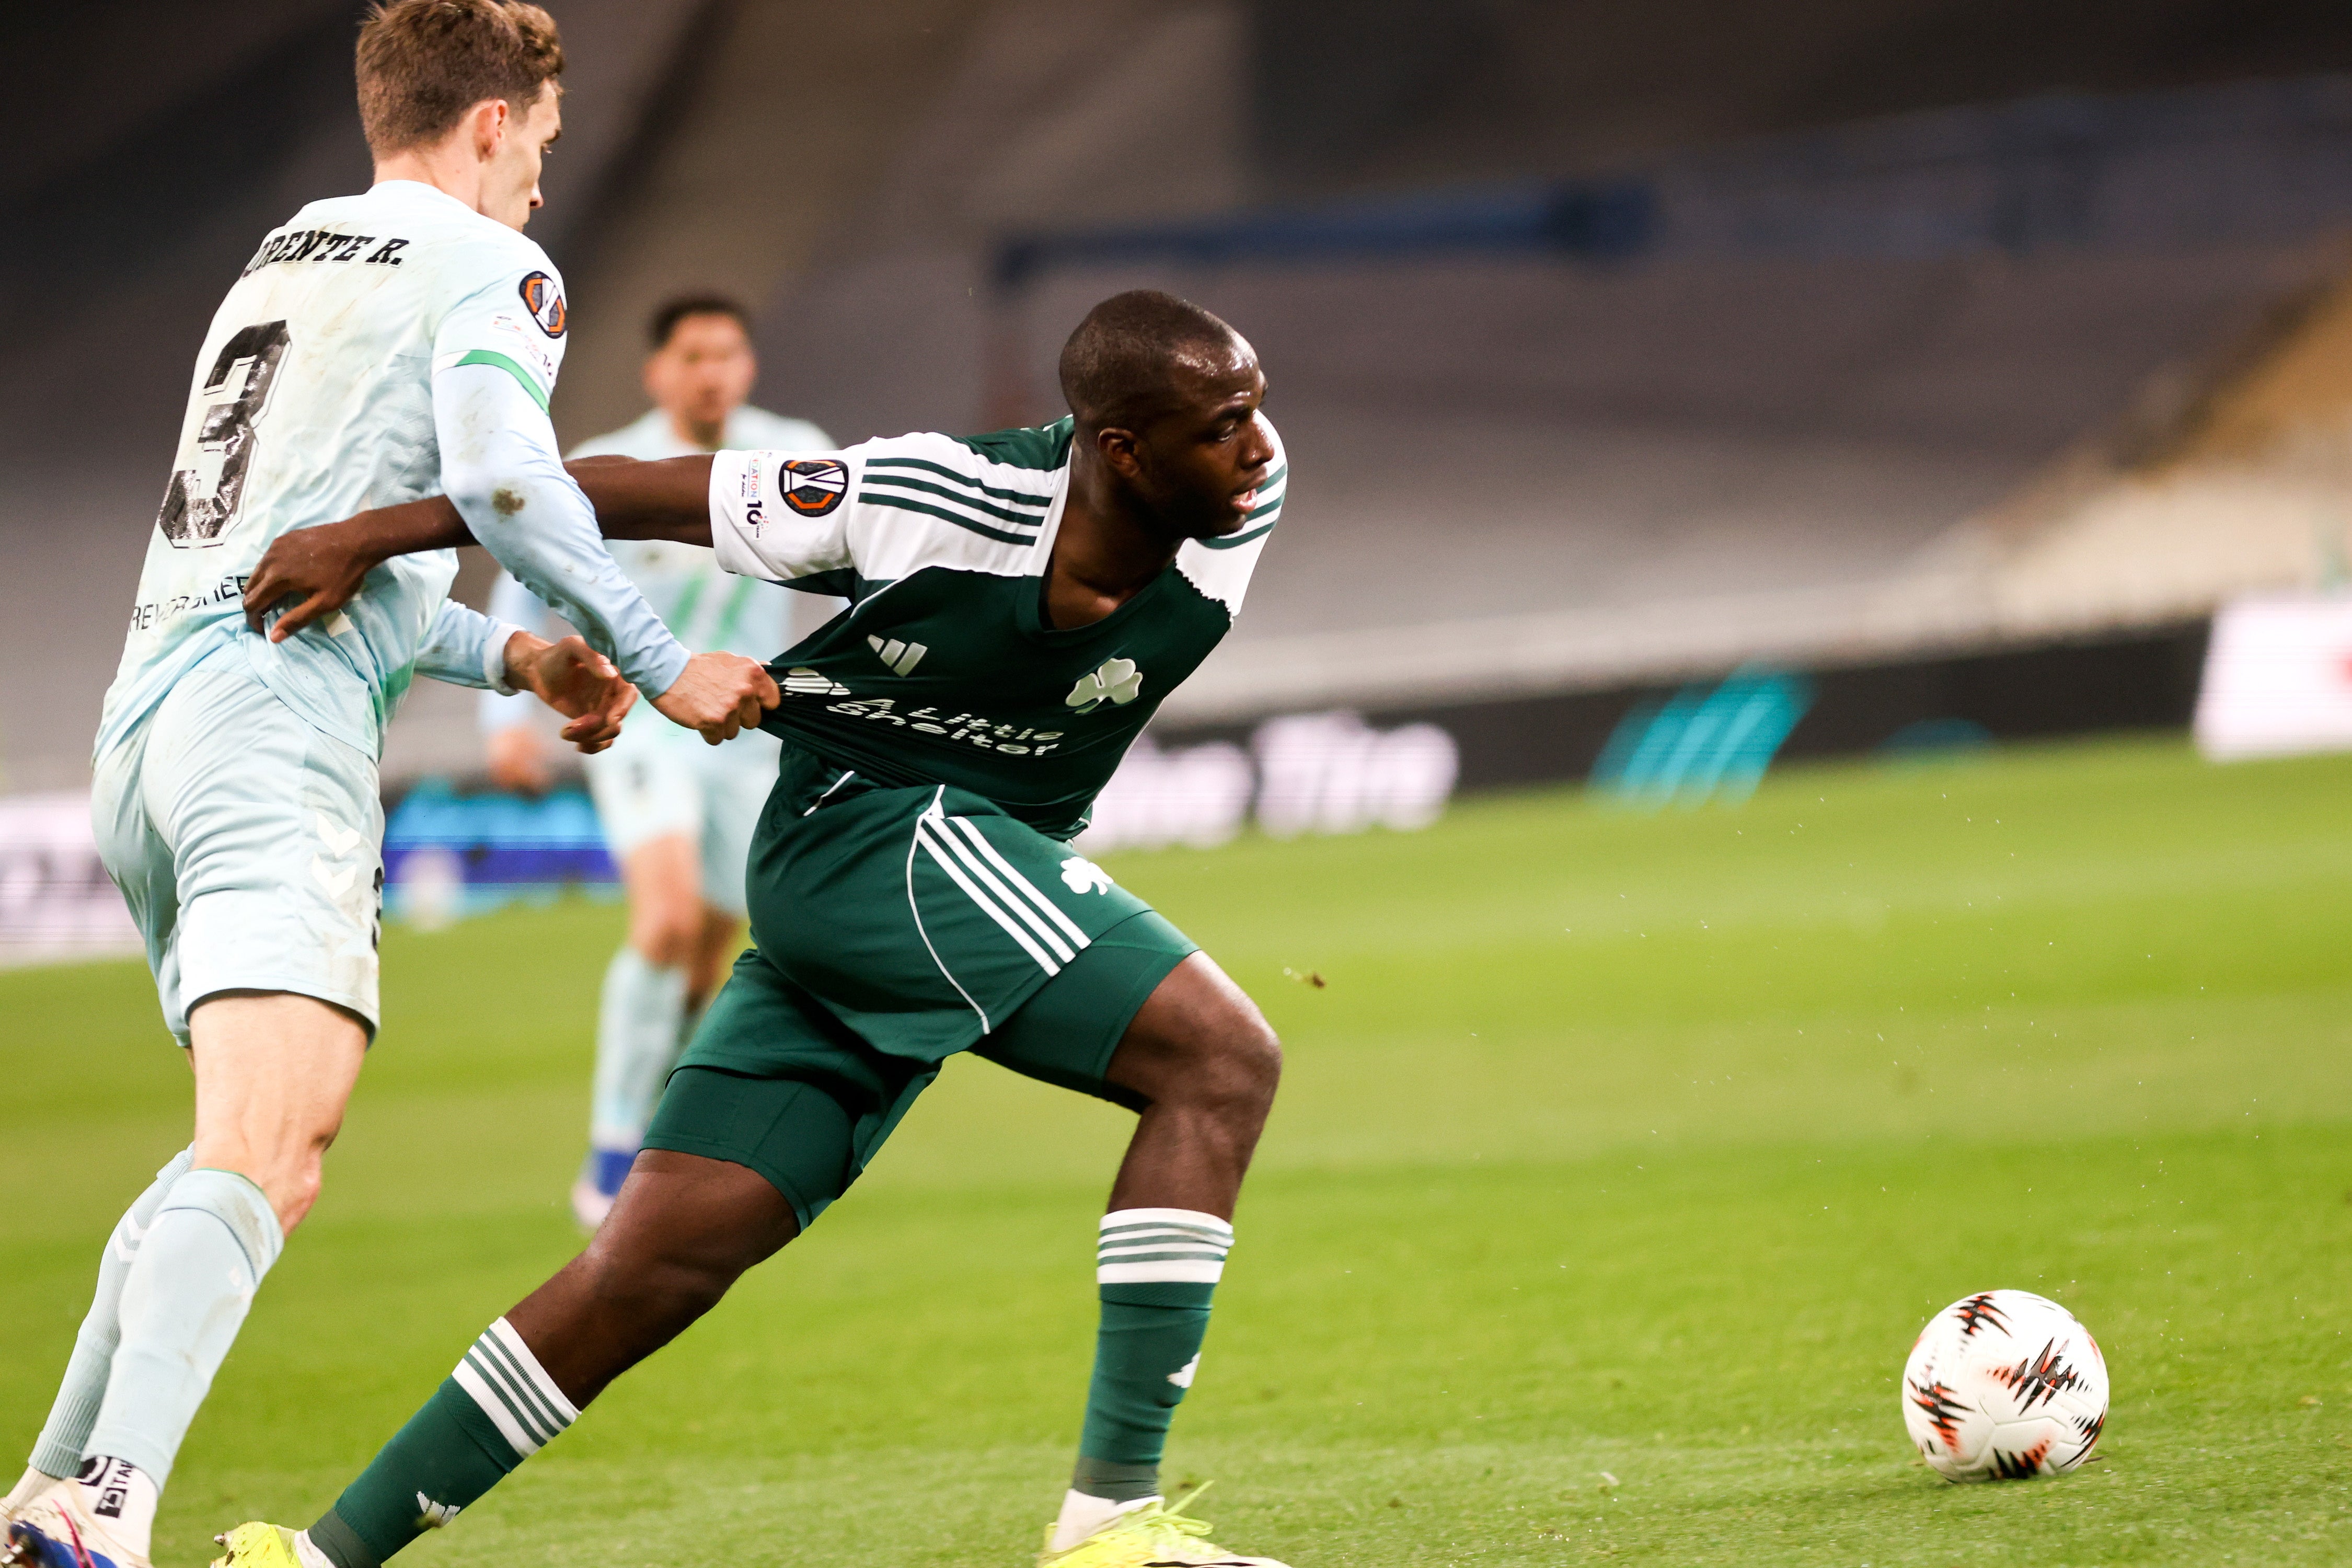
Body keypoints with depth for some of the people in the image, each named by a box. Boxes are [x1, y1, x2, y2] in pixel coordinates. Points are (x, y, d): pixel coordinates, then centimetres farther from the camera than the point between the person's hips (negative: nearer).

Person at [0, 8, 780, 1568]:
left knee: (254, 1142, 20)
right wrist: (660, 666, -7)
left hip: (142, 728, 9)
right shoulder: (486, 267, 5)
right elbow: (497, 472, -13)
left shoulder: (280, 264, 30)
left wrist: (510, 658, 32)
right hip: (274, 726, -9)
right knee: (269, 1151, -23)